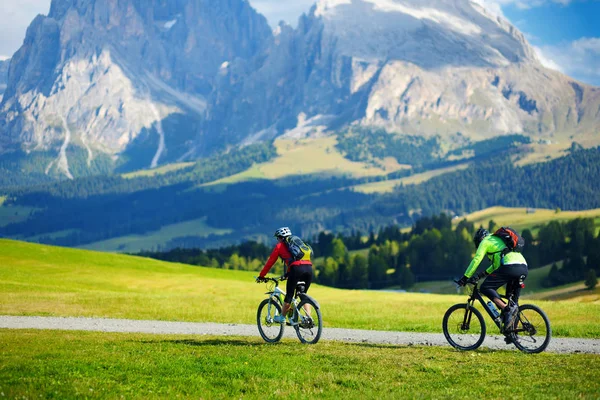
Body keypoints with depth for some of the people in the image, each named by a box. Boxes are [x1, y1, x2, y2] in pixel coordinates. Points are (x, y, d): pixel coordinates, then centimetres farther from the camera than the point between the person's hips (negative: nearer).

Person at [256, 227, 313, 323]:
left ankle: (282, 317, 18)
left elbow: (270, 262, 18)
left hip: (297, 268, -5)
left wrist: (261, 276, 27)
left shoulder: (280, 246, 16)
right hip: (309, 267, 5)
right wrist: (287, 273, 55)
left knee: (289, 294, 8)